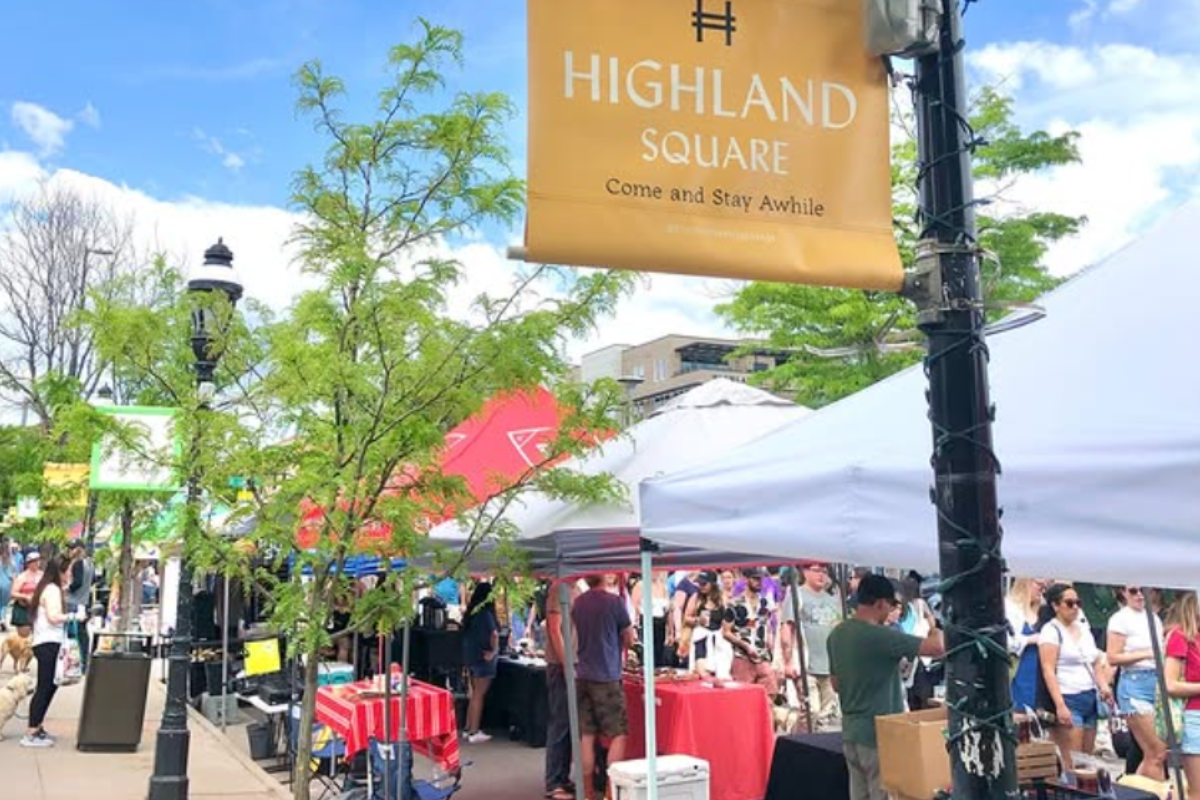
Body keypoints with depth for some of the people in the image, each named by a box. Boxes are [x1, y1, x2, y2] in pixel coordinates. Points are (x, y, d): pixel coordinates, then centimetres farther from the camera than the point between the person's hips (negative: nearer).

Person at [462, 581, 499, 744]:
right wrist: (494, 651, -13)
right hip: (483, 657, -8)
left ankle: (468, 729, 23)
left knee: (475, 694, 18)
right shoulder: (486, 613, -17)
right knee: (479, 695, -1)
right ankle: (474, 733, 3)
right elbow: (494, 634, -29)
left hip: (470, 656, 8)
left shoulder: (472, 612, 7)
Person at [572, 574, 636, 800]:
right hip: (607, 677, -5)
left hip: (584, 677, 6)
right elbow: (631, 639, -1)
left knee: (587, 735, 8)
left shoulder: (578, 603, 5)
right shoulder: (614, 602, -11)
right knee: (618, 735, 2)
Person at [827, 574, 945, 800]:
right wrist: (933, 627, 0)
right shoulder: (880, 636, -20)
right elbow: (938, 648, -20)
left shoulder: (837, 634, 6)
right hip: (880, 734, -8)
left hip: (851, 732, 8)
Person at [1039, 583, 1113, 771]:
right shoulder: (1051, 630, -6)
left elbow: (1096, 663, 21)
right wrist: (1060, 705, -21)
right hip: (1068, 699, -7)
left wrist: (1103, 686, 2)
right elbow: (1048, 670, -13)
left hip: (1091, 698, 7)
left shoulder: (1084, 628, 16)